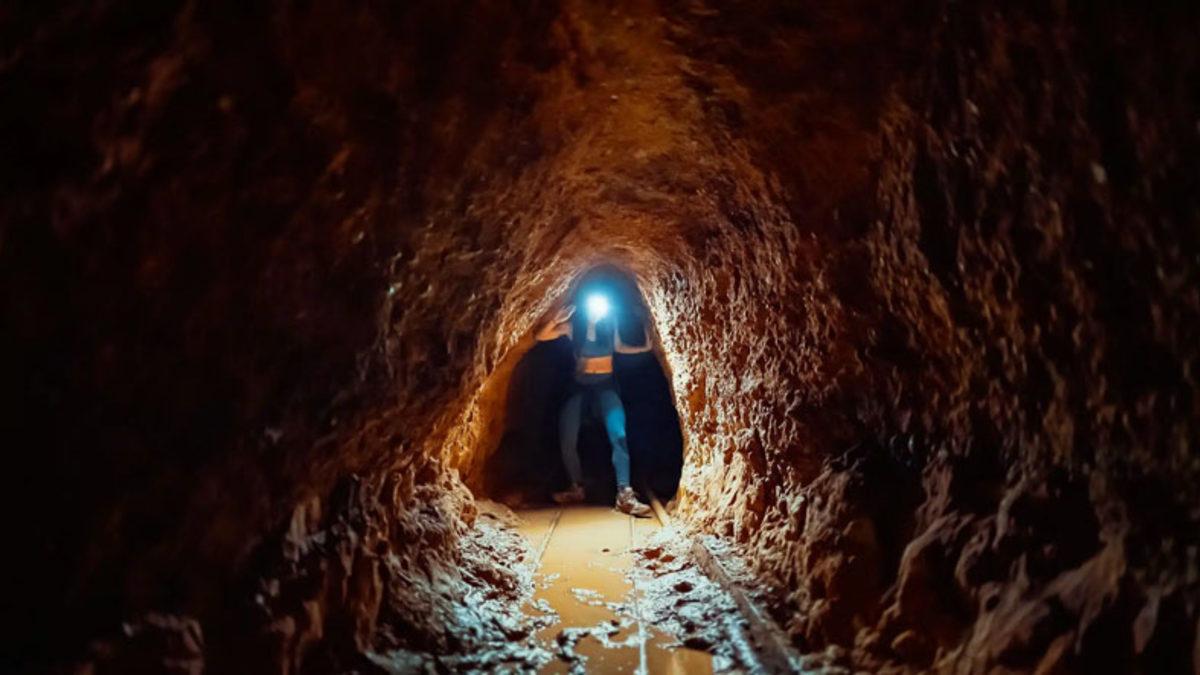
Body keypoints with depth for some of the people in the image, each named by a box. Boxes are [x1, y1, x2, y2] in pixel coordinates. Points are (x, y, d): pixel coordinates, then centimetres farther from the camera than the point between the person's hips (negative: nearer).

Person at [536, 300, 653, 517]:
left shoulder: (610, 325, -6)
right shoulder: (573, 327, -7)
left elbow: (618, 347, 11)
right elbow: (541, 336, -11)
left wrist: (643, 348, 1)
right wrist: (556, 320, -25)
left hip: (605, 385, -1)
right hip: (579, 386, 2)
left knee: (618, 435, -24)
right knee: (567, 440, -3)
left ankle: (624, 495, -27)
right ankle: (577, 488, 21)